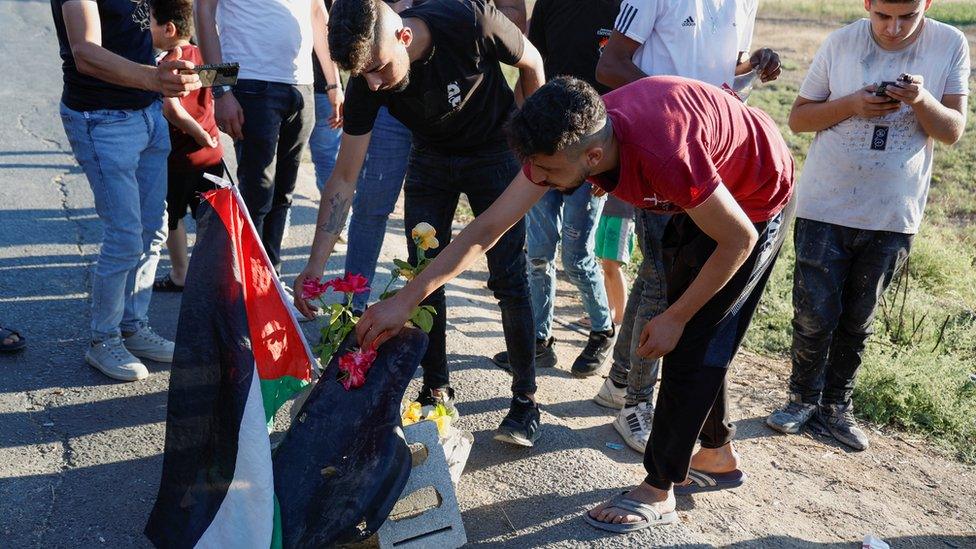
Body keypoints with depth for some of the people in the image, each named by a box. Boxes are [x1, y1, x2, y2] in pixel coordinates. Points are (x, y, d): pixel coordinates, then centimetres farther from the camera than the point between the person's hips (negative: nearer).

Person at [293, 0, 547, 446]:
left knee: (508, 277, -7)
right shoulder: (367, 82, -24)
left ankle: (525, 399, 5)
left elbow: (531, 64, -12)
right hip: (431, 155, 3)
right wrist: (316, 263, -23)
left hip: (494, 151, -3)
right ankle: (436, 390, 14)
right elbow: (344, 179, -18)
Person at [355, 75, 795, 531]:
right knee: (691, 329, 14)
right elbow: (487, 229, -19)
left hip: (758, 201, -7)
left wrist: (675, 318, -18)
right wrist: (404, 301, -21)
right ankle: (718, 454, 33)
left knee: (694, 342, -7)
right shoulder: (567, 138, -23)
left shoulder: (664, 157, -43)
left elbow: (739, 240, -28)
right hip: (704, 196, 7)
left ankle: (658, 491, 6)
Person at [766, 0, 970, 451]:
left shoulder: (950, 46, -2)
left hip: (892, 215, 1)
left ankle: (836, 405, 28)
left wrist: (920, 101, -22)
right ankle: (804, 398, 22)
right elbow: (798, 118, 0)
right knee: (815, 314, 1)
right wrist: (852, 105, -17)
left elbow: (953, 132, -3)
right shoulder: (841, 43, -4)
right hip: (826, 207, -1)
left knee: (858, 320, 12)